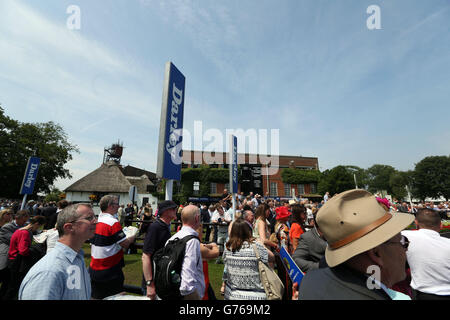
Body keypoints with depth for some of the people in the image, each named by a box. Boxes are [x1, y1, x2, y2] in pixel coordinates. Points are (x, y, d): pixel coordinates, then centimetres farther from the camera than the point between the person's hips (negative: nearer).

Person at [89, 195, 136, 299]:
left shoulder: (96, 221, 2)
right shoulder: (113, 222, -23)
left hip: (94, 269, 7)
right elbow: (125, 244, -23)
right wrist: (133, 236, -4)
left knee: (96, 296, 19)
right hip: (110, 271, -7)